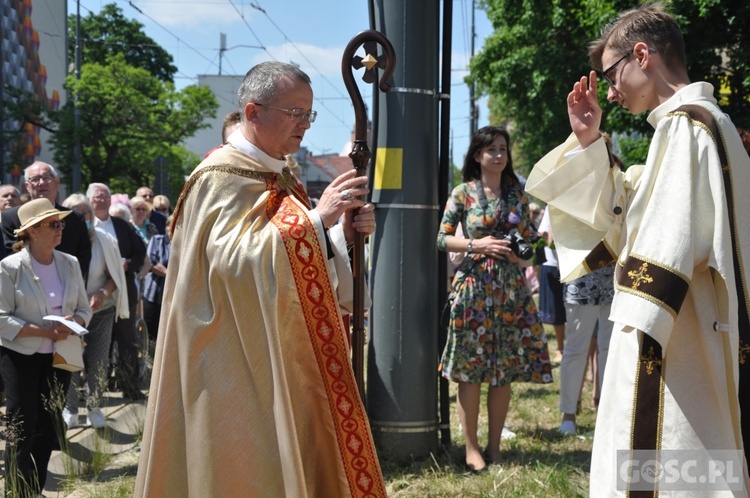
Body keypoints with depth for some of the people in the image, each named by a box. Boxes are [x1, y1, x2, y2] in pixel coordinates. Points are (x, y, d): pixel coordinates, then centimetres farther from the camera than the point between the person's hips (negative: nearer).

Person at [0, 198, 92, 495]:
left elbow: (84, 310, 8)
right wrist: (44, 331, -20)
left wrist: (73, 323, -15)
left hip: (59, 356, 5)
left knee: (49, 428, 11)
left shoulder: (70, 264, 3)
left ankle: (35, 491, 25)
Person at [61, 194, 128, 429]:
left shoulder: (103, 241, -3)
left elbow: (114, 275, 1)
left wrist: (103, 293, -18)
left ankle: (94, 408, 18)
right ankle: (70, 410, 16)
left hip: (101, 312, 1)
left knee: (98, 363, -1)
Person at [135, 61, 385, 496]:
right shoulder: (221, 178, -12)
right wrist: (317, 217, -26)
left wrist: (344, 233, -2)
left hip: (287, 361, 9)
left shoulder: (281, 175, 13)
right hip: (241, 366, -9)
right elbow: (234, 260, -25)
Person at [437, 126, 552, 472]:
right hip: (473, 285, -3)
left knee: (506, 369, 4)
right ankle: (471, 448, 5)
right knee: (470, 369, -3)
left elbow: (528, 237, 16)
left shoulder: (517, 194, 11)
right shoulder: (463, 193, 1)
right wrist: (477, 244, -14)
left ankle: (494, 446, 15)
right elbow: (442, 239, -1)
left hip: (511, 287, 4)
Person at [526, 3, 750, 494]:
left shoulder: (684, 124, -14)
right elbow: (621, 222, 19)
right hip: (684, 345, 10)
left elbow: (673, 245, -23)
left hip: (675, 351, -10)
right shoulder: (703, 122, 18)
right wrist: (588, 143, 11)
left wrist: (636, 340, -22)